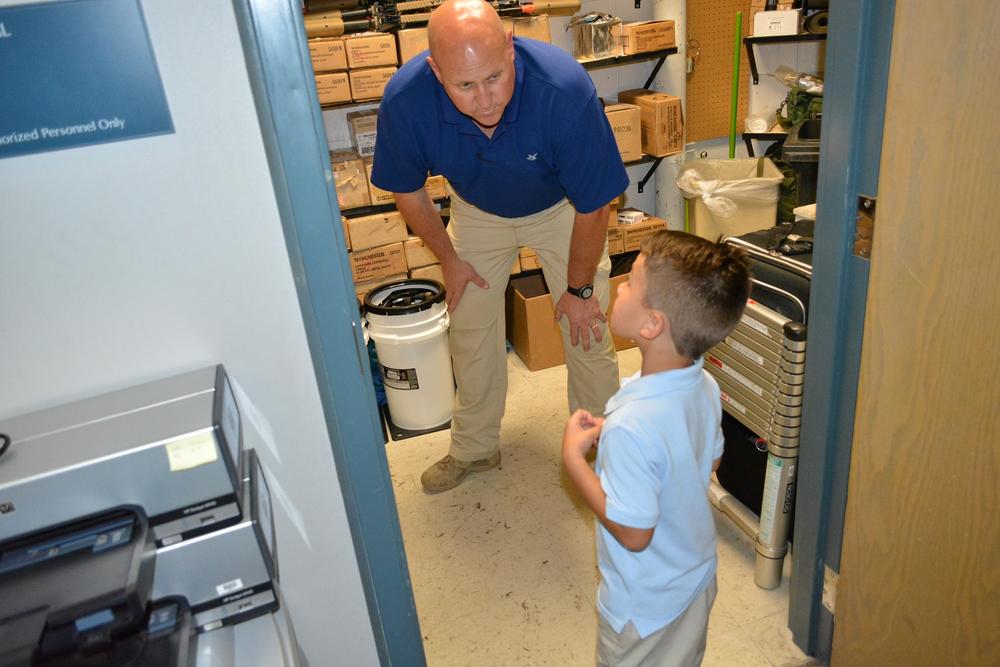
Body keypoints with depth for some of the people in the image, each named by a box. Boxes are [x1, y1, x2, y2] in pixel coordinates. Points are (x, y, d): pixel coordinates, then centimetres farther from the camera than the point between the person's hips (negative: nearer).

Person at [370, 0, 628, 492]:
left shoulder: (565, 88, -39)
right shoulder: (405, 100, -32)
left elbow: (593, 206, -25)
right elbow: (407, 190, -10)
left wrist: (579, 288, -14)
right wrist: (449, 260, -2)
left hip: (560, 208, -2)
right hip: (477, 210, 2)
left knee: (587, 332, -2)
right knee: (471, 332, 8)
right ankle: (475, 448, 30)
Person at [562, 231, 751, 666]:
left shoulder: (631, 426, -39)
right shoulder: (705, 387, -14)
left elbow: (634, 533, -29)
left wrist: (573, 456, -23)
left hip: (646, 605, -6)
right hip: (697, 578, 7)